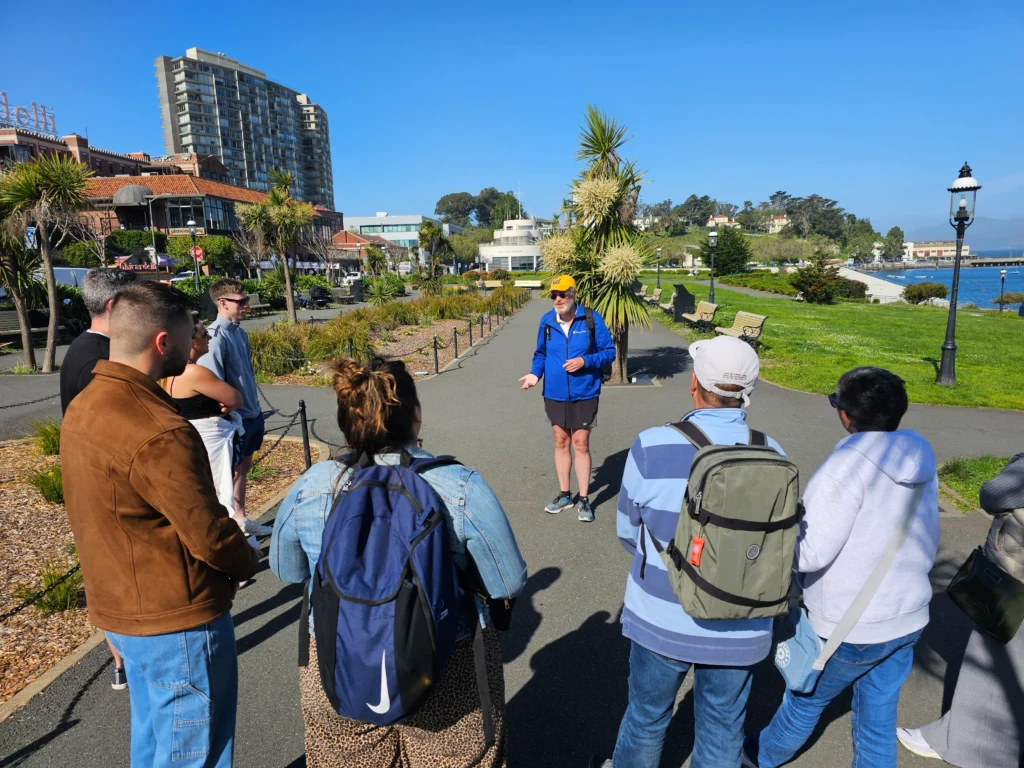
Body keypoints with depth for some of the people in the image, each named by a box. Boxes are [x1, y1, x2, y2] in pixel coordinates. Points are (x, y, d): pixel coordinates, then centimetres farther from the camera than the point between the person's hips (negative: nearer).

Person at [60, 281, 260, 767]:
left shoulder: (83, 407, 1)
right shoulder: (157, 433, -29)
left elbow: (102, 517, 9)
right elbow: (208, 531, -24)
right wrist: (246, 562, -3)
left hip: (117, 608, 9)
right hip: (177, 618, -9)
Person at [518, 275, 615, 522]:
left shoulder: (591, 319, -9)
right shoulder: (546, 321, -1)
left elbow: (609, 352, -4)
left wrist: (585, 360, -19)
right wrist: (535, 373, -7)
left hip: (584, 394, -3)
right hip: (555, 394, 3)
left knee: (581, 444, 1)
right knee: (561, 443, 13)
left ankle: (584, 500, 15)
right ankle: (564, 495, 27)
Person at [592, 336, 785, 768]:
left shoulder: (652, 447, -21)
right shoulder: (773, 455, -12)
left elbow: (629, 532, -8)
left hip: (663, 621, -2)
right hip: (740, 631, 2)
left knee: (646, 717, 23)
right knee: (723, 732, 23)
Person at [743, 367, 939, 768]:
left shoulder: (850, 464, -26)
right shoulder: (921, 460, -3)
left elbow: (810, 553, -28)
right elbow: (927, 540, 9)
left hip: (850, 626, -5)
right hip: (908, 618, 6)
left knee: (806, 700, 19)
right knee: (880, 718, 20)